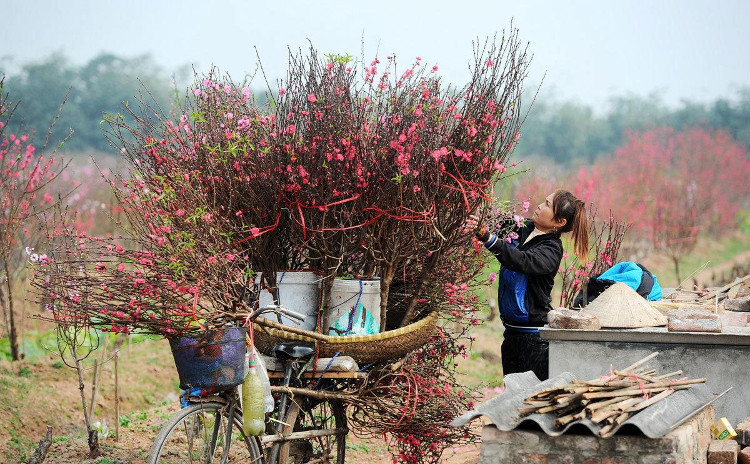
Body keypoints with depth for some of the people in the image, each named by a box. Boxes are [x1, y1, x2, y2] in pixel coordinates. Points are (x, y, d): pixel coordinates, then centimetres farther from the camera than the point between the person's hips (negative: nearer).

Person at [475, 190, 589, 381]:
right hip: (512, 331, 7)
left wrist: (489, 239, -42)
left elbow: (524, 262, -32)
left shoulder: (552, 249, -14)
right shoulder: (523, 228, 6)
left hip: (535, 336, -7)